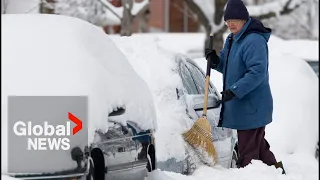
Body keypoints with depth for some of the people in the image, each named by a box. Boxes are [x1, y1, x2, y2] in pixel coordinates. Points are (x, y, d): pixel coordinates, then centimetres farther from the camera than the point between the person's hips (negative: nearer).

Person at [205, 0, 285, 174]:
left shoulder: (254, 41, -19)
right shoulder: (231, 40, 13)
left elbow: (258, 72, -27)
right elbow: (227, 67, 24)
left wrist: (234, 90, -28)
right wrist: (215, 60, 2)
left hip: (251, 106, -10)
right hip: (241, 105, 10)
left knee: (247, 150, -7)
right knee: (259, 146, 21)